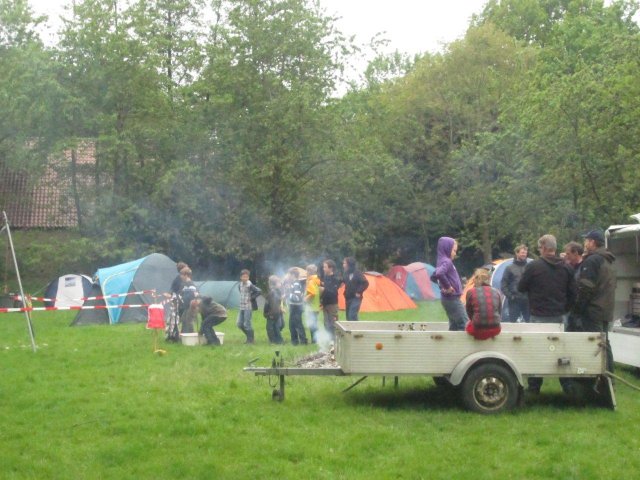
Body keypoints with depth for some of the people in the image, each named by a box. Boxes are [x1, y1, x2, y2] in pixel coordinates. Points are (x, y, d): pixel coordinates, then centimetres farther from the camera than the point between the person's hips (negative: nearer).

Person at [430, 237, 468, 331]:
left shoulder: (441, 261, 13)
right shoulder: (447, 261, -17)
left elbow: (434, 277, 26)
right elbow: (439, 274, -37)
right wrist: (447, 286, -24)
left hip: (448, 299, 9)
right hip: (452, 298, -9)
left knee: (454, 325, 14)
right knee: (465, 324, -6)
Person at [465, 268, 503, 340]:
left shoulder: (471, 292, -2)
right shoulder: (497, 292, 5)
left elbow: (469, 313, 9)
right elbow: (500, 313, 13)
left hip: (477, 330, -2)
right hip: (495, 330, 2)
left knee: (468, 323, 33)